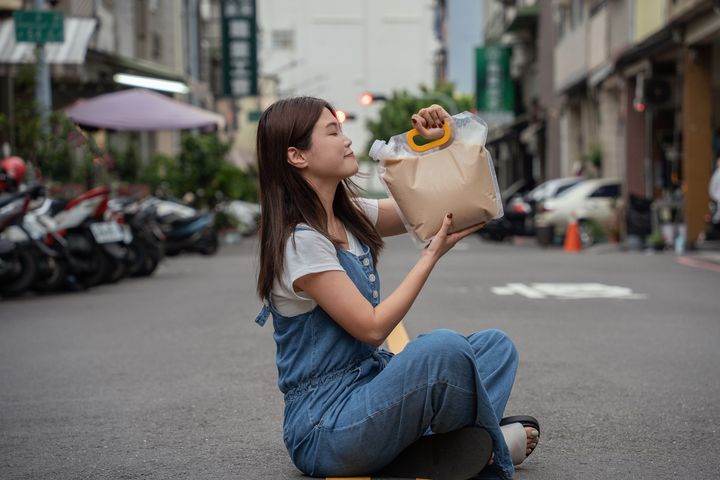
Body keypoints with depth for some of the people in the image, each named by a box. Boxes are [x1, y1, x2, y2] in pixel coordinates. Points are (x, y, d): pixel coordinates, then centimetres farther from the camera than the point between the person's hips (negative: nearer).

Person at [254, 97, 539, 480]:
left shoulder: (351, 216, 9)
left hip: (369, 381, 10)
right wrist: (433, 253, -13)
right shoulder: (301, 241, -18)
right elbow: (372, 327, -18)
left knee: (495, 345, 5)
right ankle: (491, 448, -1)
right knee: (442, 348, -32)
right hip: (324, 427, -10)